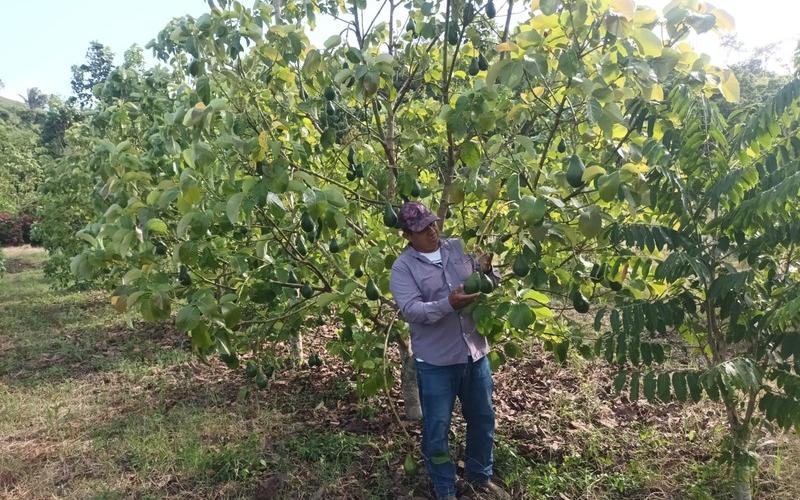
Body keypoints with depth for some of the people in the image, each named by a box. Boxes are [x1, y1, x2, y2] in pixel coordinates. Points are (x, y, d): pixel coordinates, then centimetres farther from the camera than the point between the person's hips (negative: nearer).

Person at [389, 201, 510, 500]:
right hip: (436, 362, -4)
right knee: (437, 430, 8)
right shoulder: (403, 267, -9)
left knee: (482, 419, 19)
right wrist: (449, 304, -33)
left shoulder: (458, 247, 4)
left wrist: (485, 270, -14)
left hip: (475, 353, 5)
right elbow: (410, 310, -21)